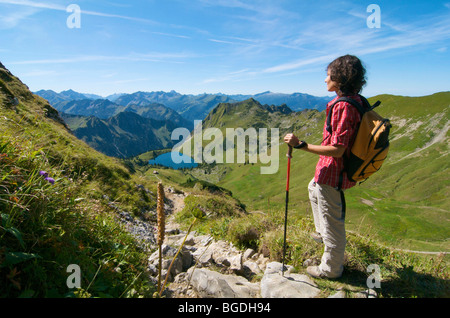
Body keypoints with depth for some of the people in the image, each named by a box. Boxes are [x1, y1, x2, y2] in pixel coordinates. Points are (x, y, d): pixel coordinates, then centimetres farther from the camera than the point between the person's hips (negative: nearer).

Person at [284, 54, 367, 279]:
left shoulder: (344, 107, -27)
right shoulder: (355, 101, 3)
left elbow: (337, 150, -30)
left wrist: (300, 145, -31)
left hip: (332, 172, -11)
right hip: (332, 169, 11)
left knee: (332, 220, 5)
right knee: (314, 189, 34)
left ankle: (331, 268, 26)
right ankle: (323, 233, 52)